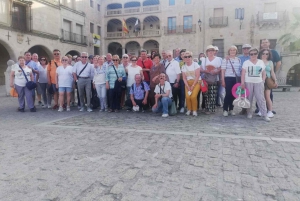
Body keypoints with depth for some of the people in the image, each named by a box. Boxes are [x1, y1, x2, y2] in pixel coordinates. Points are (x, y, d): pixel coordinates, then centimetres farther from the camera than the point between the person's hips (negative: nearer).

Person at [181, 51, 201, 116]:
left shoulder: (195, 64, -6)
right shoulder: (183, 67, 7)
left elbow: (197, 76, -11)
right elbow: (184, 78, 4)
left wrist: (192, 86, -14)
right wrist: (188, 87, -8)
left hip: (196, 82, -3)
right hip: (188, 83, 3)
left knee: (193, 96, -20)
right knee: (187, 96, -16)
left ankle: (194, 110, -2)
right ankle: (189, 109, 6)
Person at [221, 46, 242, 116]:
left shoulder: (239, 60, 11)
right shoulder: (225, 60, 1)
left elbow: (240, 70, 14)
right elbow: (223, 71, -2)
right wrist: (223, 81, -8)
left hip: (236, 79, 4)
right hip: (228, 78, -3)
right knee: (228, 94, -6)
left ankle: (231, 109, 17)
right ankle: (225, 109, 4)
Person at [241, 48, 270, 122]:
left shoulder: (261, 62, 10)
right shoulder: (246, 62, 3)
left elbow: (264, 73, 14)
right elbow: (243, 73, -2)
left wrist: (263, 81, 4)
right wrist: (242, 83, -8)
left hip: (258, 83, 1)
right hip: (248, 83, -1)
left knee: (261, 99, -3)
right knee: (249, 98, 5)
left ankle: (264, 115, -1)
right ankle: (249, 113, 16)